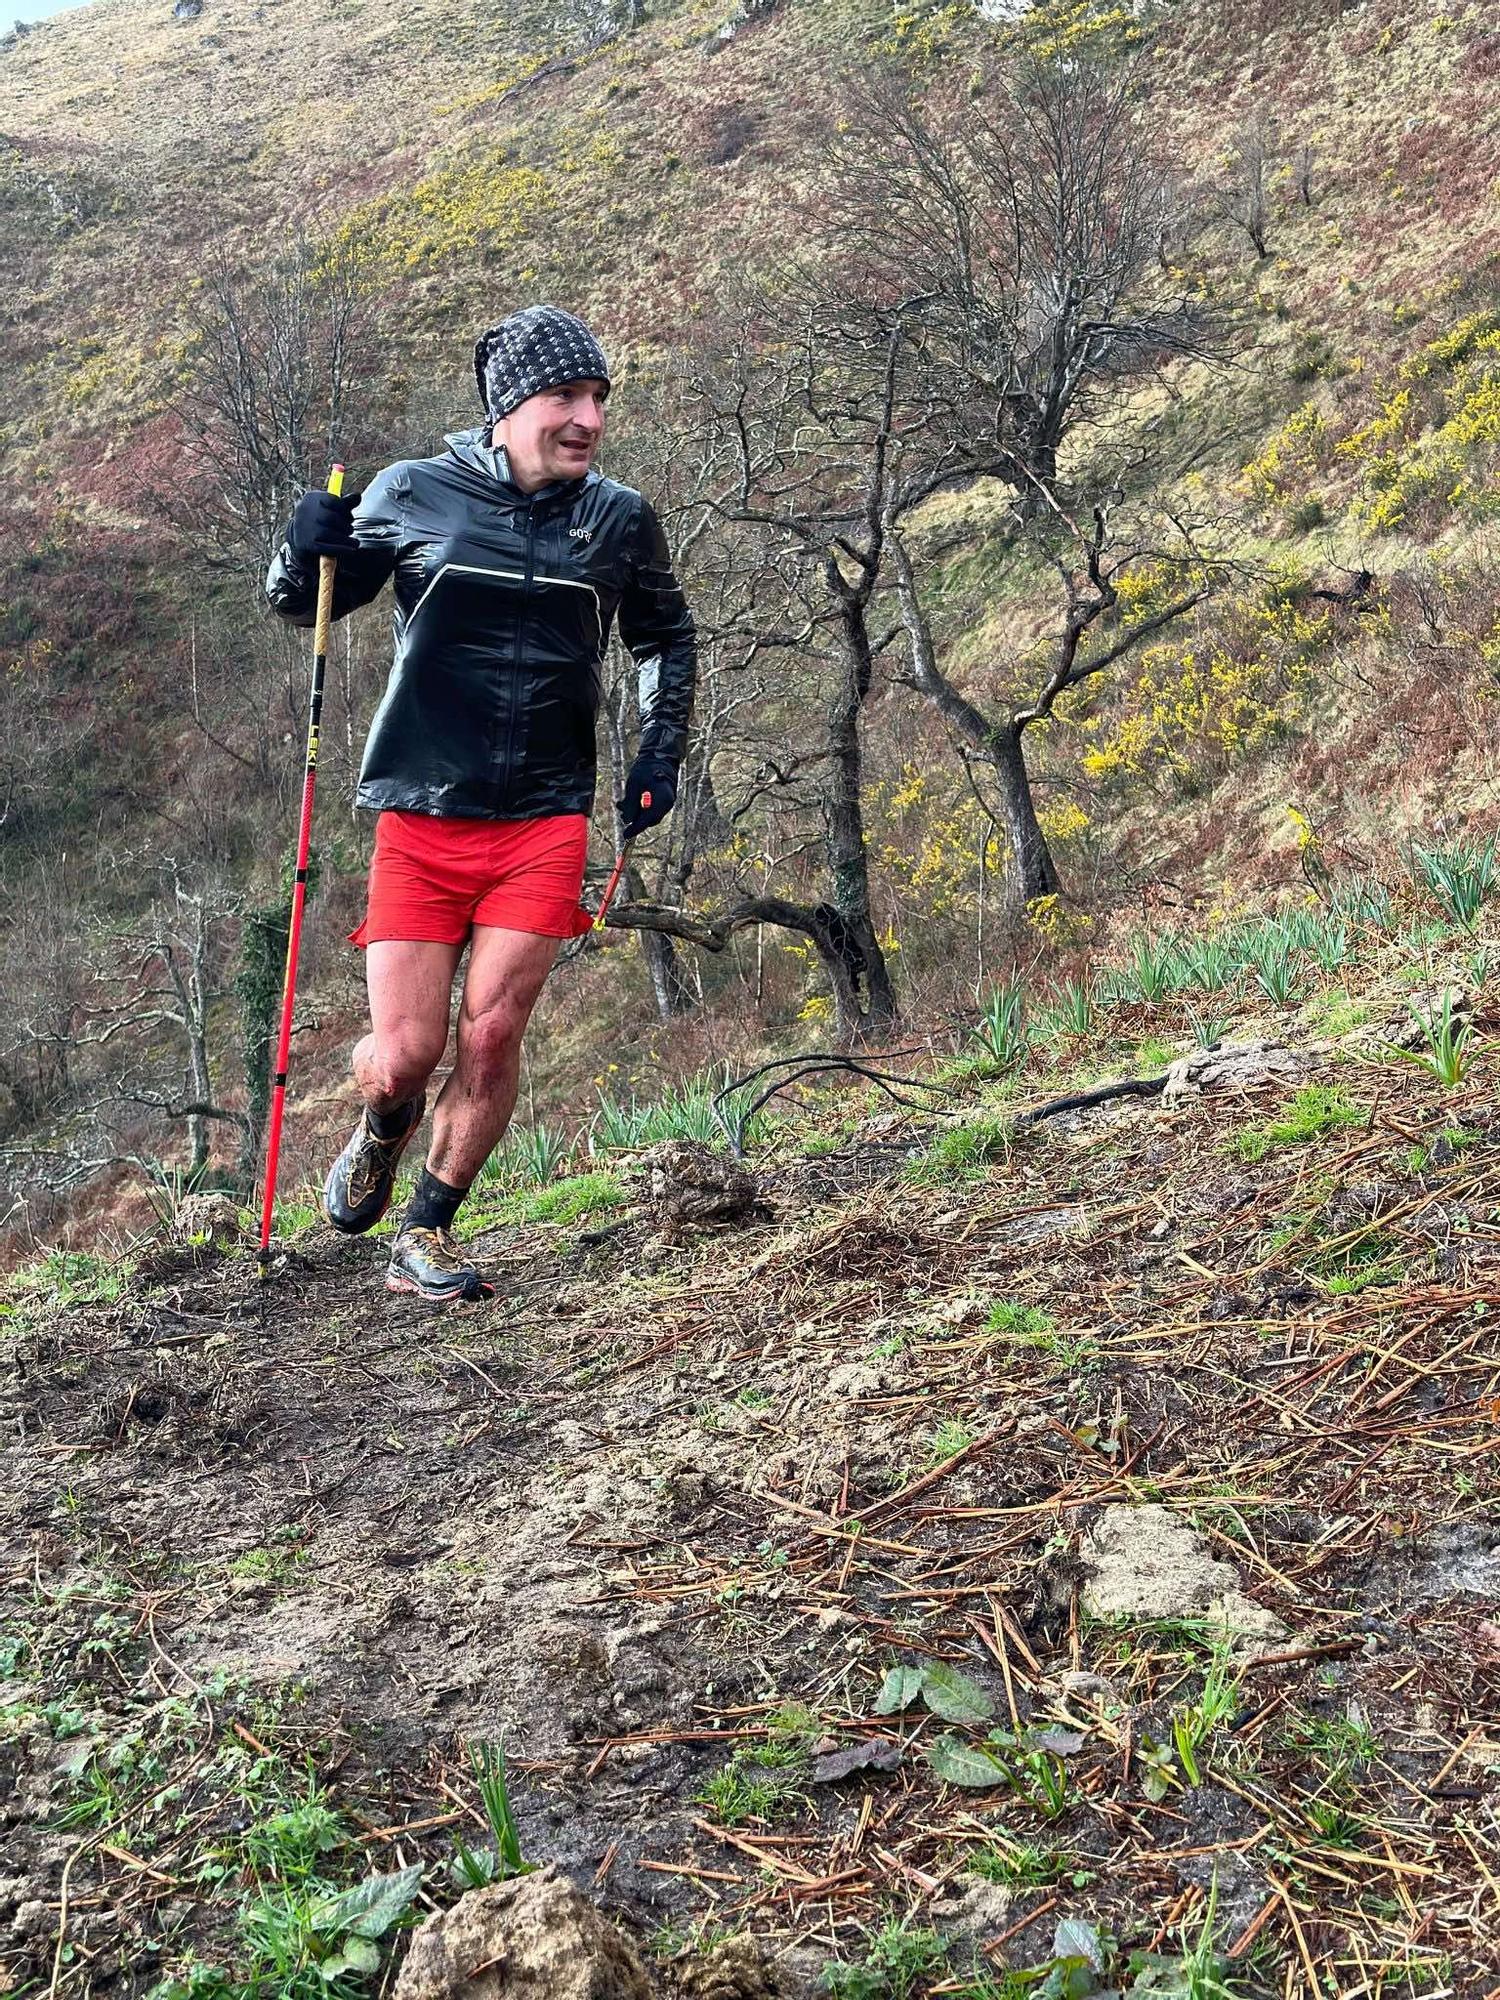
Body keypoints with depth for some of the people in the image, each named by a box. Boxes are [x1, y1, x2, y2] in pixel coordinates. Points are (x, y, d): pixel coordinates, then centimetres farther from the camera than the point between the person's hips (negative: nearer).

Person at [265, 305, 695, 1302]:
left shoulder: (619, 519, 4)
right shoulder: (412, 496, -2)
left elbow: (668, 638, 22)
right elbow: (303, 604, 10)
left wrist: (661, 751, 11)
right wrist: (309, 548, -11)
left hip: (546, 821, 1)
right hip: (421, 818, -1)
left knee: (491, 1034, -7)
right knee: (403, 1054, -6)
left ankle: (428, 1234, 14)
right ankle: (383, 1135, 32)